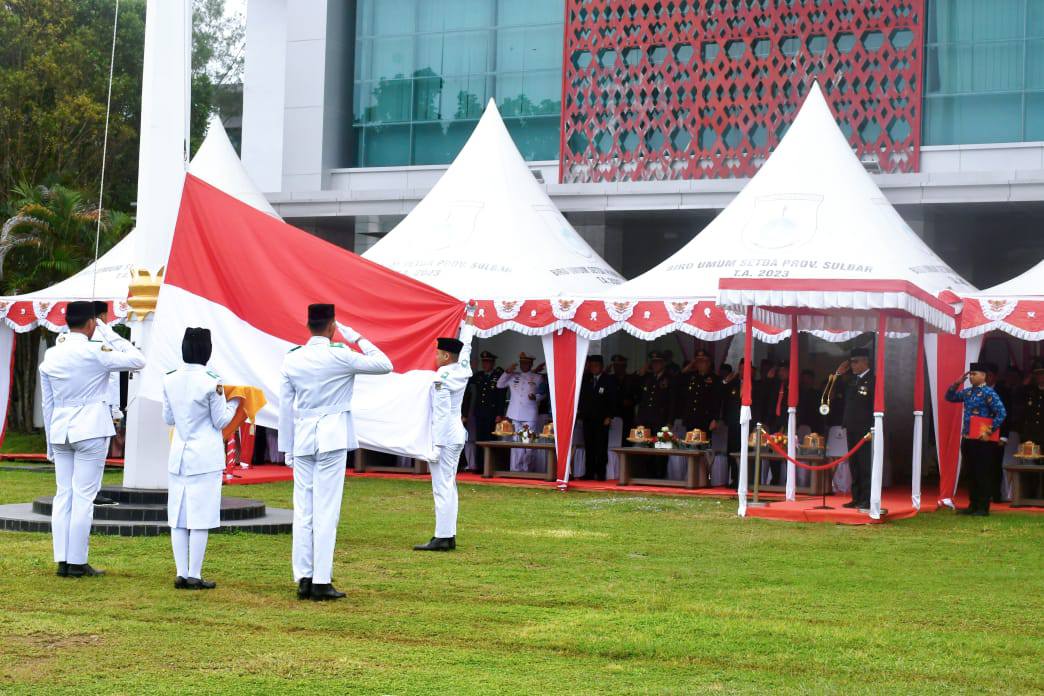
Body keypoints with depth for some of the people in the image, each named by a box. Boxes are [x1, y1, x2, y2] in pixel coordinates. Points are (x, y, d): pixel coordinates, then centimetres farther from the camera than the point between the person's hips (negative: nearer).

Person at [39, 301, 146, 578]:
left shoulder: (50, 356, 7)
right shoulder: (97, 352, -11)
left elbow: (47, 403, 12)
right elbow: (138, 360, -4)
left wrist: (51, 443, 19)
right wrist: (109, 333, 0)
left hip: (60, 430, 6)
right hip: (91, 430, -6)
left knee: (63, 495, 9)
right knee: (83, 496, -2)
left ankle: (62, 561, 10)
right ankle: (77, 563, -1)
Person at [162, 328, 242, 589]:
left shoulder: (170, 380, 2)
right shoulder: (211, 383, -13)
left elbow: (168, 418, 12)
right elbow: (221, 421, -4)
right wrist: (234, 402, 11)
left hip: (178, 455, 5)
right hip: (205, 457, -5)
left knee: (178, 516, 8)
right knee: (201, 517, -1)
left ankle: (181, 574, 9)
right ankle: (194, 576, 0)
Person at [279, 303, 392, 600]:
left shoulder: (292, 359, 4)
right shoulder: (340, 356, -8)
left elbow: (285, 406, 8)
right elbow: (384, 365, 1)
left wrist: (287, 447, 15)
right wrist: (357, 338, 7)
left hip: (302, 439, 4)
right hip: (333, 438, -4)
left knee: (303, 510, 7)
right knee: (326, 510, -3)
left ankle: (303, 579, 8)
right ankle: (321, 582, -3)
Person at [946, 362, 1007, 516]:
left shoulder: (988, 393, -11)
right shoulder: (967, 392, 12)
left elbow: (1002, 413, -17)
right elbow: (950, 397, 23)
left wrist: (989, 432, -18)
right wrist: (957, 383, 7)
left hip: (982, 441, -8)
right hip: (967, 440, 8)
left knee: (983, 475, -1)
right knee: (972, 474, 13)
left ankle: (983, 508, 4)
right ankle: (973, 506, 20)